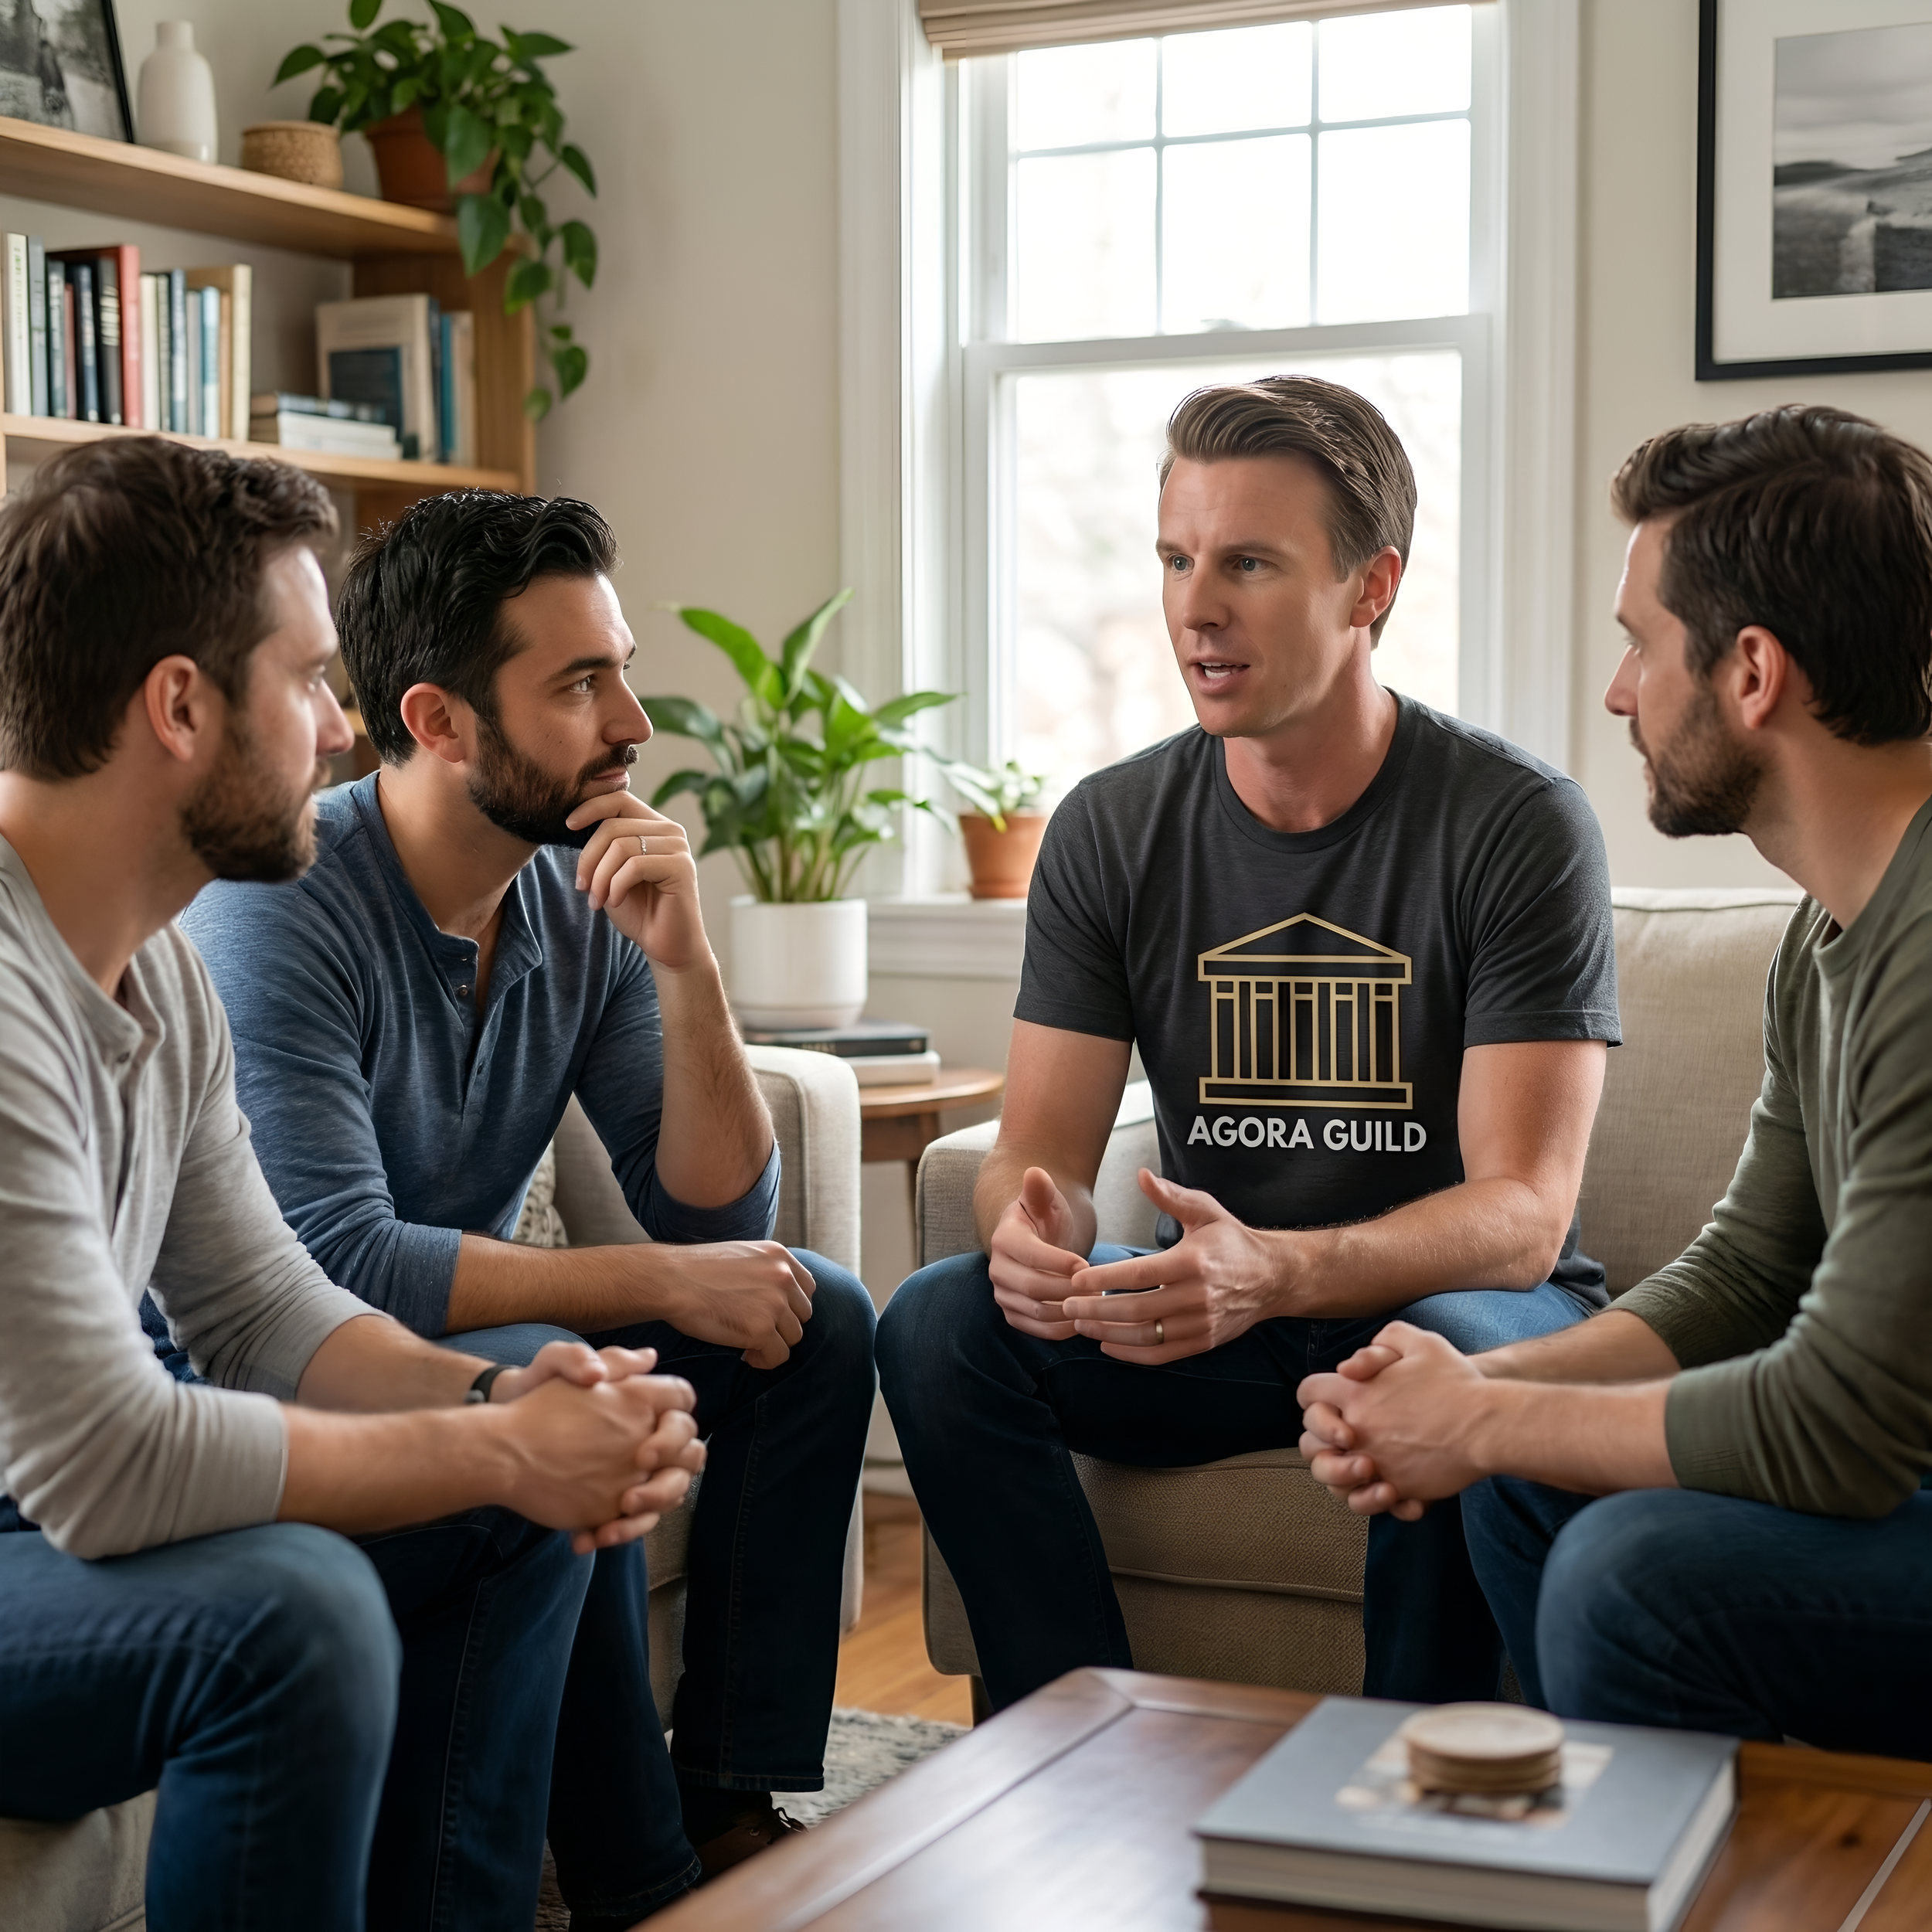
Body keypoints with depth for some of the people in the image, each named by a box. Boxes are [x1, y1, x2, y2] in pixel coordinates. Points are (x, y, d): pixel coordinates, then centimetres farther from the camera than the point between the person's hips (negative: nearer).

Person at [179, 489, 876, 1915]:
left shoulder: (582, 899, -2)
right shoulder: (281, 911, -22)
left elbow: (717, 1220, -4)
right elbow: (336, 1262, -29)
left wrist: (684, 967, -19)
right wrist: (657, 1286, -24)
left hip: (473, 1320, 8)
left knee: (818, 1321, -6)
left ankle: (735, 1805, -4)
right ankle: (637, 1882, -17)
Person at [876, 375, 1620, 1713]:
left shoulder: (1518, 824, -13)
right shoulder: (1110, 829, 0)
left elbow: (1521, 1212, -20)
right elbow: (1041, 1152, -2)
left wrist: (1271, 1272, -38)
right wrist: (1032, 1232, -29)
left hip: (1465, 1297, -3)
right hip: (1212, 1307, 4)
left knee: (1459, 1361, -37)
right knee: (940, 1324, -21)